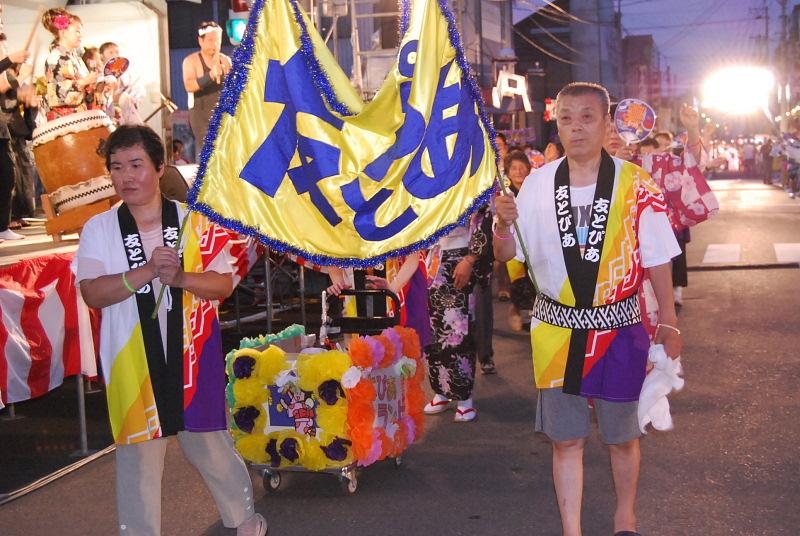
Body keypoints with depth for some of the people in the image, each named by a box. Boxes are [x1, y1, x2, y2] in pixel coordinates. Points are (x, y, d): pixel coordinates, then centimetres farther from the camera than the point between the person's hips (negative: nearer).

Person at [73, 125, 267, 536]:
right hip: (132, 360, 0)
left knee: (209, 444, 11)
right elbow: (92, 293, -9)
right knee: (137, 457, 6)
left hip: (192, 355, 0)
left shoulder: (195, 222, 0)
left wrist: (180, 277, -21)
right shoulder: (98, 229, 1)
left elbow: (224, 284, -3)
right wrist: (145, 273, -22)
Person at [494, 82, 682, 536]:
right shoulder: (538, 183, -2)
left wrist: (669, 323, -1)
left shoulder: (636, 185, -8)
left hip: (619, 329, -1)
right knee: (566, 440, 10)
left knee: (623, 436, 15)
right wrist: (503, 225, -17)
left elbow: (658, 260, -1)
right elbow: (508, 253, 3)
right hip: (557, 329, 1)